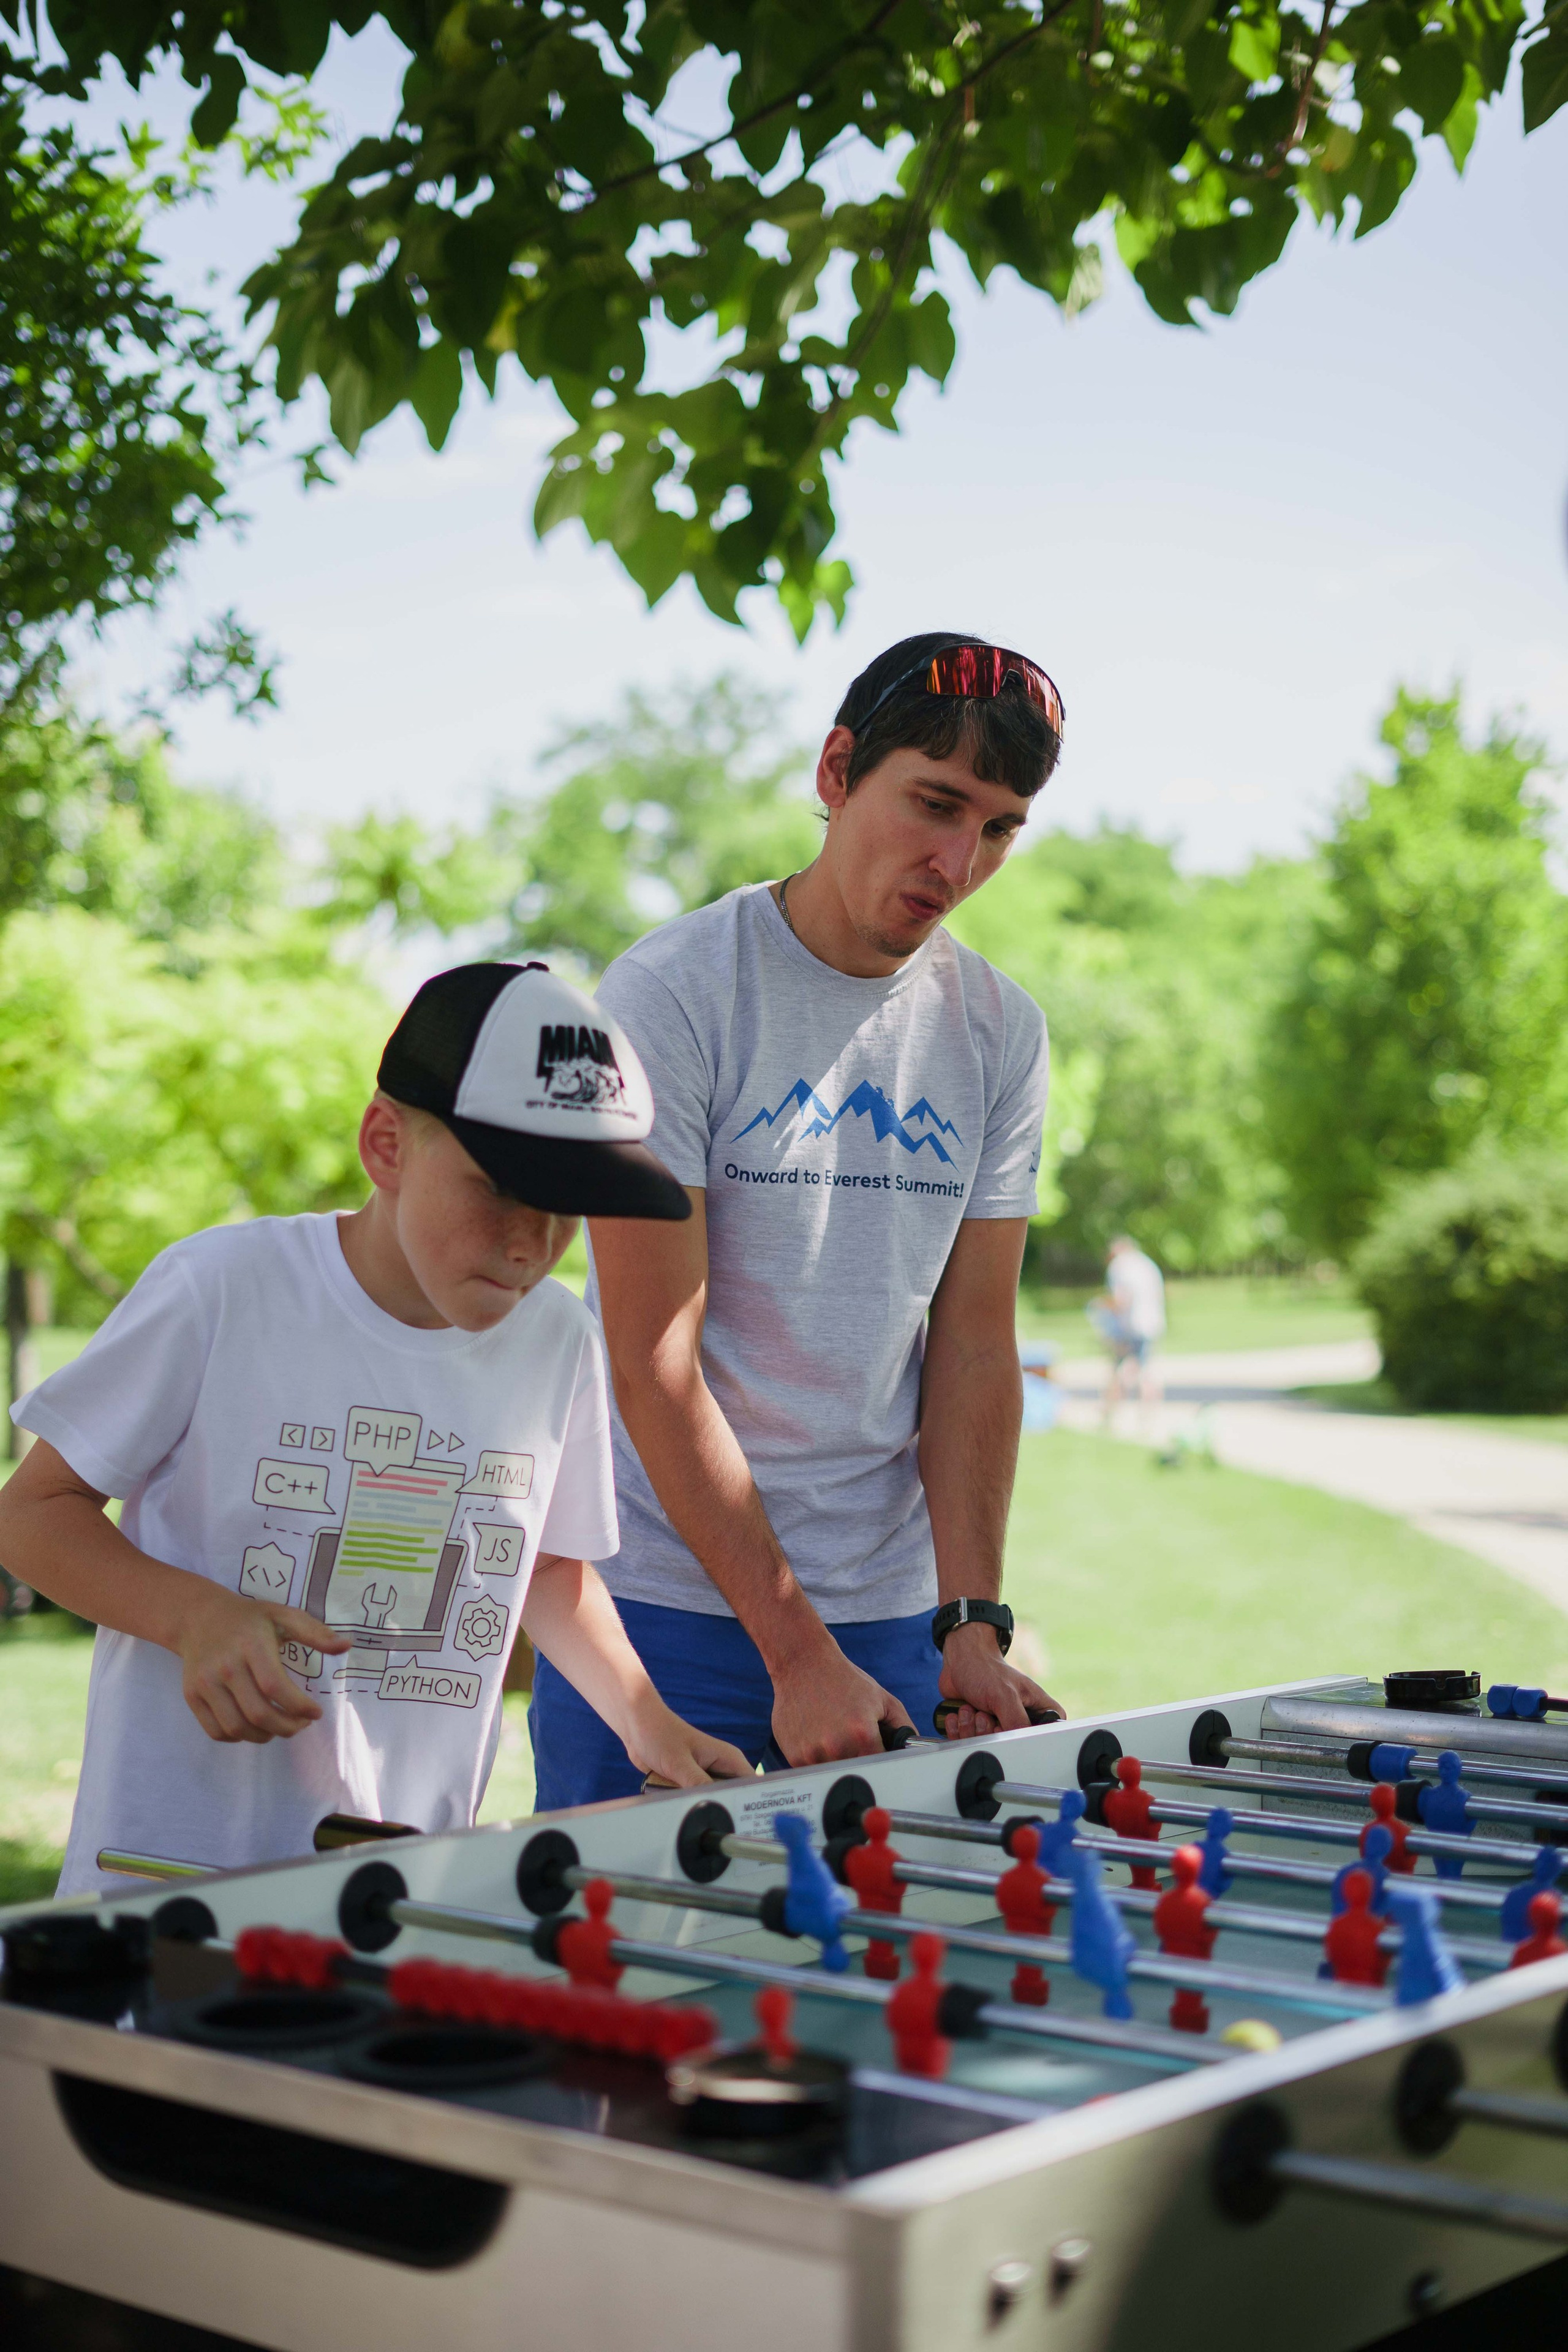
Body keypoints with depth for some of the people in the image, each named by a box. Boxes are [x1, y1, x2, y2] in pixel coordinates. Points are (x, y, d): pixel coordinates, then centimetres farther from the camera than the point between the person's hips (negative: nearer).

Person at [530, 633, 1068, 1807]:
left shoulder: (1002, 1033, 4)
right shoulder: (667, 997, -12)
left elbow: (974, 1343, 4)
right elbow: (655, 1365, -15)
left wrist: (973, 1621, -8)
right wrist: (798, 1656, -18)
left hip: (892, 1617, 4)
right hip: (666, 1608, -4)